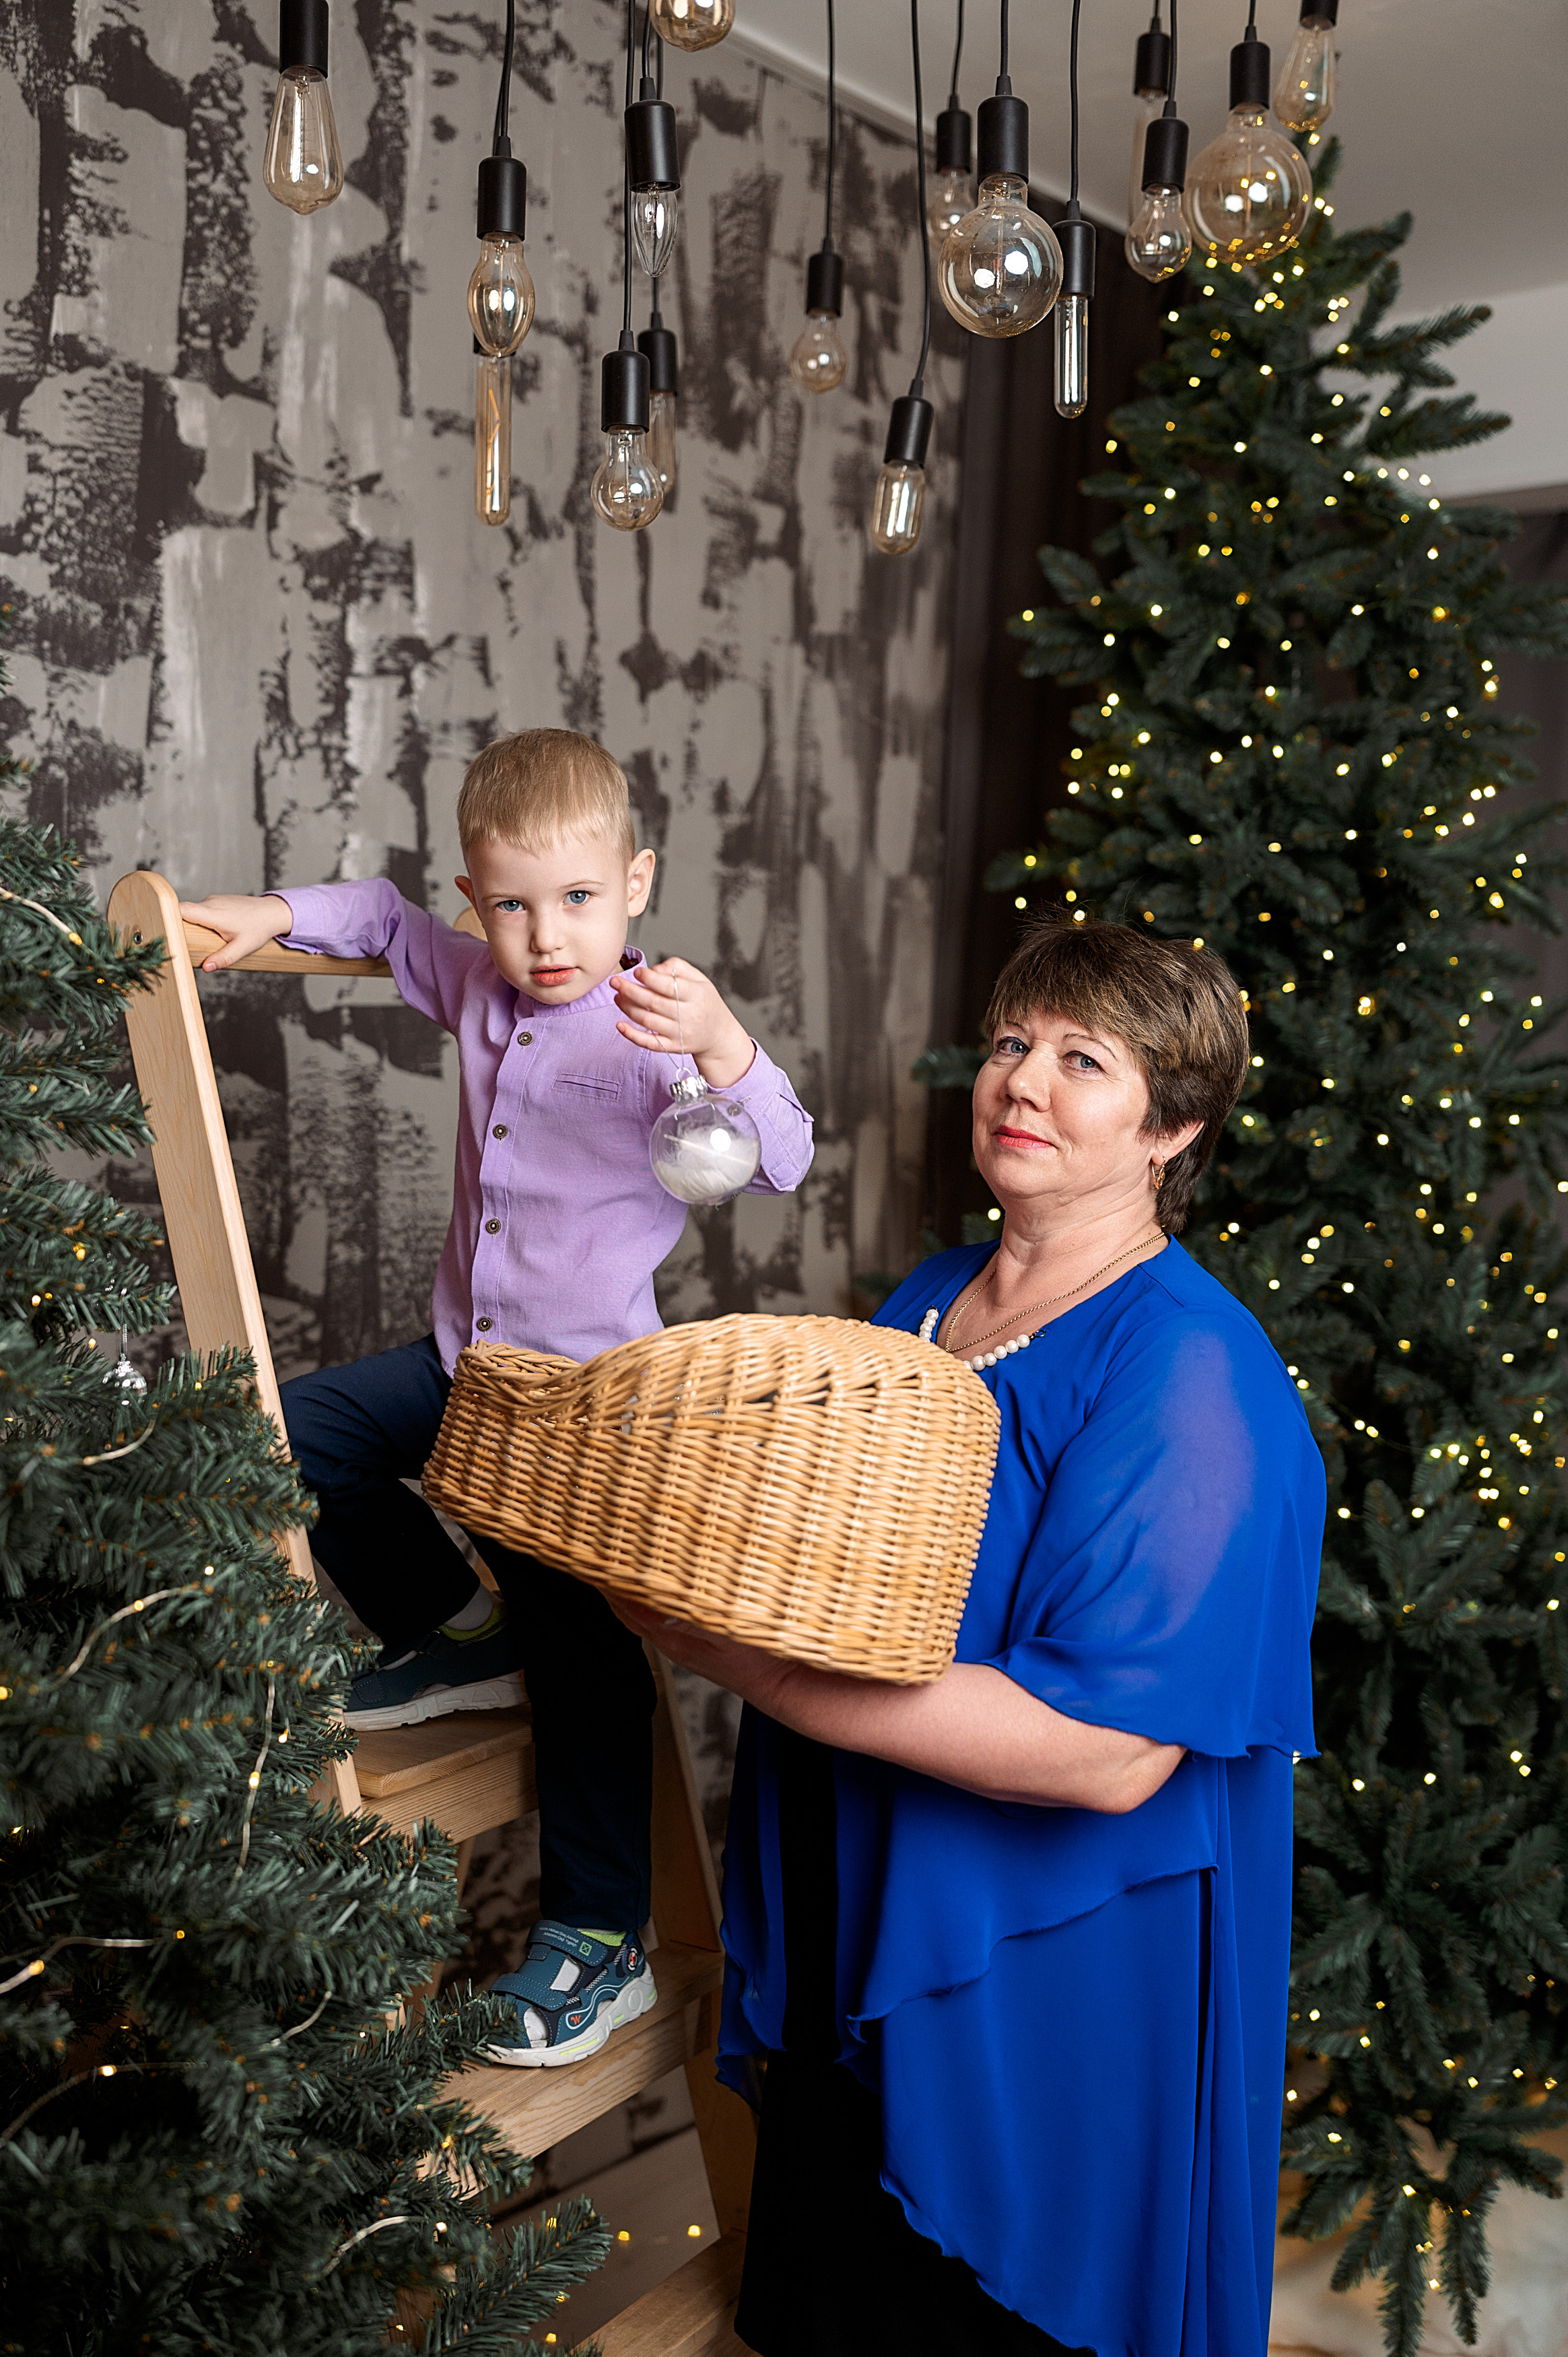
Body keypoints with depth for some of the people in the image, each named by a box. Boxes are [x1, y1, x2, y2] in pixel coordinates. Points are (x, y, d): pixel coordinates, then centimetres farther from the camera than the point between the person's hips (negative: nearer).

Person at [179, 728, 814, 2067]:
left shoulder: (658, 1030, -17)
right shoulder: (477, 986, 3)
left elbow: (780, 1163, -32)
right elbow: (389, 918, 24)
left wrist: (722, 1049, -51)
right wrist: (272, 917, 9)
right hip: (462, 1364, 7)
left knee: (583, 1652, -5)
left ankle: (600, 1945, 10)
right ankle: (457, 1633, 18)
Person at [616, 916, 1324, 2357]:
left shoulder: (1185, 1367, -22)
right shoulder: (926, 1299, 4)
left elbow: (1111, 1750, -29)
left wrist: (744, 1663, -30)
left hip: (1058, 1986, -7)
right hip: (861, 1940, 7)